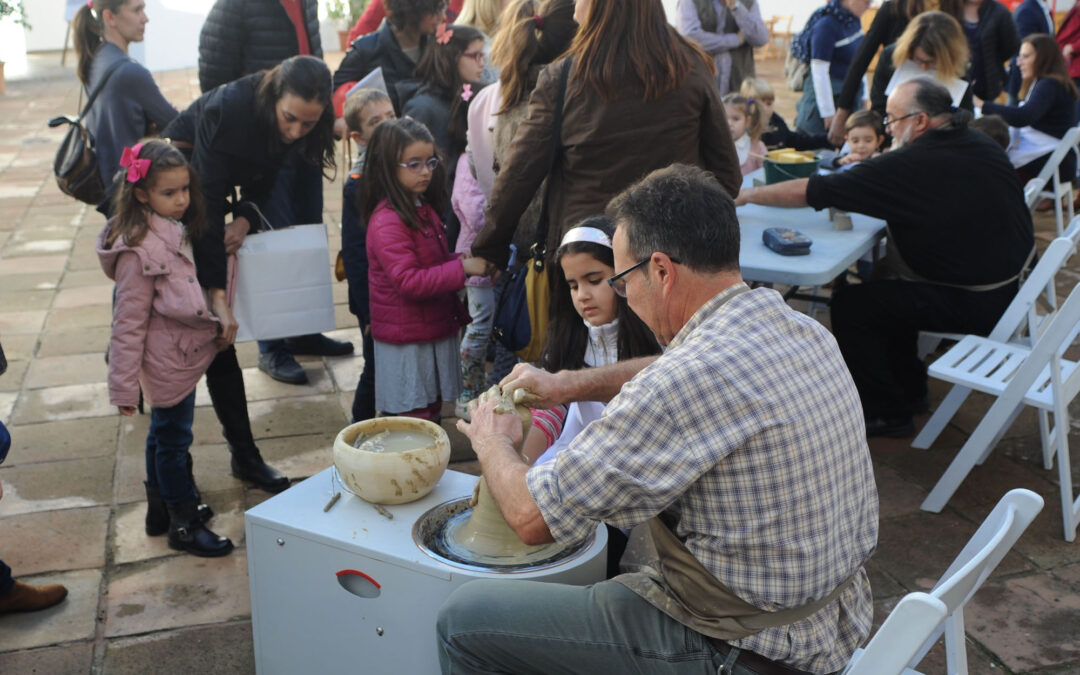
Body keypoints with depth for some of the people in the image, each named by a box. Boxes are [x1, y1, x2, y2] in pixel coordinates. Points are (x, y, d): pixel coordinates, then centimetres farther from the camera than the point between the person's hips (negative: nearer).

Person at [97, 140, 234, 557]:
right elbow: (128, 323, -19)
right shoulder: (140, 251, -23)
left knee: (163, 434, 22)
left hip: (187, 353, 9)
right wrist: (124, 388, -16)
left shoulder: (180, 230, 3)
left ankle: (160, 508, 39)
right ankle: (184, 525, 20)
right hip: (169, 360, -9)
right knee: (173, 439, 6)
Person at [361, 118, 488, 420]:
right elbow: (409, 281, -27)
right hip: (407, 341, -9)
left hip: (434, 330, 9)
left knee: (432, 415, 18)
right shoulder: (387, 222, -21)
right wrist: (462, 268, -25)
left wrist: (465, 261, 3)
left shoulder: (423, 208, 9)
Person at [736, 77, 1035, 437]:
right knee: (883, 287, 23)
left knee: (850, 305, -4)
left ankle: (886, 414, 9)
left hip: (975, 304, -9)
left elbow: (809, 192, -19)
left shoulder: (912, 164, -21)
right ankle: (909, 391, 33)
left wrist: (746, 195, -7)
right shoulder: (982, 146, 3)